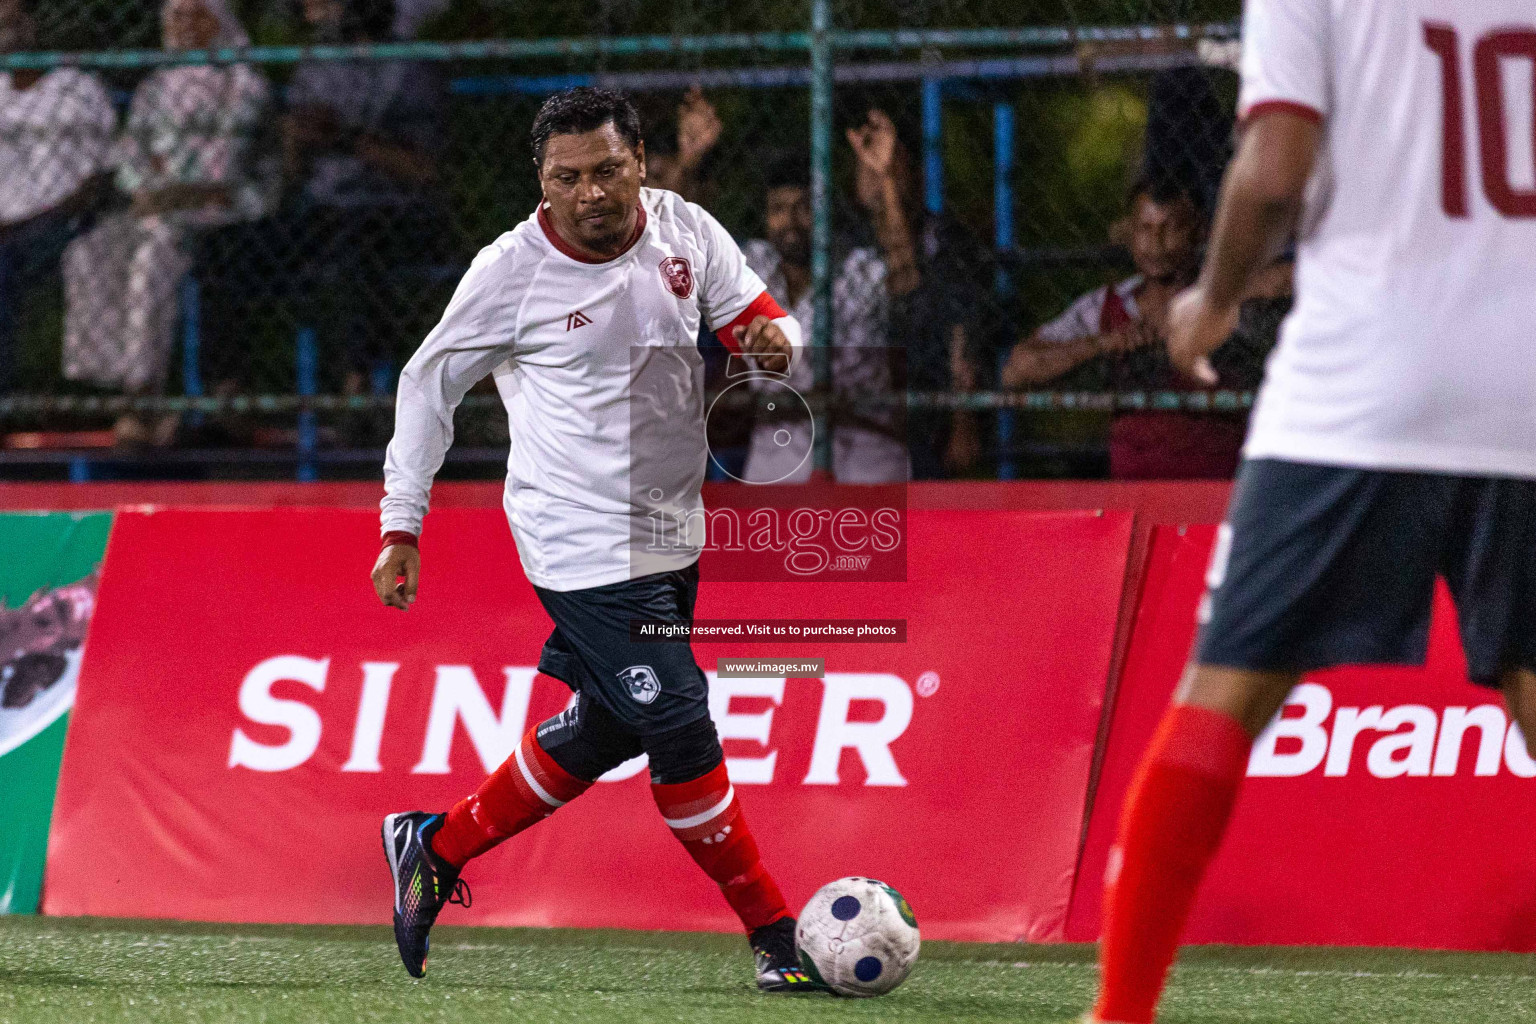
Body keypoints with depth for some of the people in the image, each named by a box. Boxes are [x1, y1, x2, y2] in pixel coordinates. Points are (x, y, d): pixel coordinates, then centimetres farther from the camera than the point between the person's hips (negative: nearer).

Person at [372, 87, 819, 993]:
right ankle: (775, 936, -3)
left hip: (670, 534, 6)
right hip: (580, 540, -6)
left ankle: (435, 849, 33)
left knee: (606, 732, 15)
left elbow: (757, 321, 6)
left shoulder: (686, 231, -2)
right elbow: (429, 382, -2)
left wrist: (774, 340, -20)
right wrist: (402, 526, -4)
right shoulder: (514, 270, -12)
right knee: (681, 730, -12)